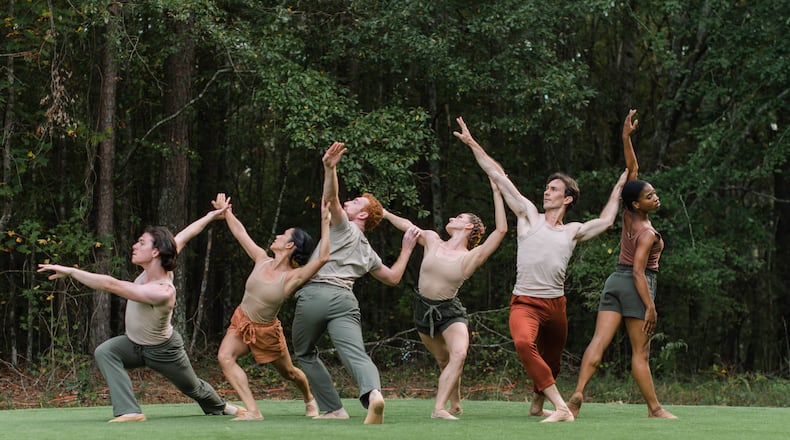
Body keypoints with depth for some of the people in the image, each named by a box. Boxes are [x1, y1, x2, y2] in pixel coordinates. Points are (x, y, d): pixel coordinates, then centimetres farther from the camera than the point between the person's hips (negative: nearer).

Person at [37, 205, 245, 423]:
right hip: (134, 344, 6)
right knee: (105, 352, -25)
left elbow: (111, 285, -47)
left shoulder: (162, 292, -42)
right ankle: (129, 411, -25)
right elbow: (184, 236, -7)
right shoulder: (161, 268, -20)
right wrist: (210, 216, 10)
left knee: (193, 388, 20)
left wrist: (70, 271, -48)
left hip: (163, 351, -6)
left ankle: (220, 406, 52)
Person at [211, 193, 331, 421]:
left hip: (266, 331, -4)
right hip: (240, 323, 4)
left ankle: (309, 400, 50)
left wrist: (325, 223, -39)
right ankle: (253, 411, -27)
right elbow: (240, 233, 3)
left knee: (288, 372, 15)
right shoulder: (262, 260, -9)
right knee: (225, 357, -24)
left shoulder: (293, 277, -25)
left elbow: (322, 258, -40)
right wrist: (226, 212, 6)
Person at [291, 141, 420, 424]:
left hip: (315, 294, -4)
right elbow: (393, 277, 38)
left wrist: (329, 168, -17)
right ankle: (373, 393, -49)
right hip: (345, 300, 4)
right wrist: (407, 248, 47)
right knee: (356, 355, -16)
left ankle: (333, 409, 9)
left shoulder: (344, 226, 14)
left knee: (304, 353, 17)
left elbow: (330, 197, -6)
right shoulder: (368, 253, 30)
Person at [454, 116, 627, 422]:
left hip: (556, 304, 4)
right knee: (524, 343, -33)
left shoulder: (573, 231, 14)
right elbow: (498, 176, 7)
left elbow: (605, 221, 28)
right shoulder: (529, 215, 7)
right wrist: (472, 143, 7)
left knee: (551, 362, 14)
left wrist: (618, 188, 30)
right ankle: (560, 407, -34)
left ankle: (537, 404, 42)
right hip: (525, 302, -4)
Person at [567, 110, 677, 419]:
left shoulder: (629, 216, 4)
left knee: (599, 342, -5)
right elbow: (638, 271, -21)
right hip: (635, 286, -7)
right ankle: (654, 408, 9)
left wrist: (626, 137, 3)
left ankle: (578, 393, -21)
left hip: (615, 281, 7)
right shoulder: (647, 233, -15)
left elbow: (632, 169, 9)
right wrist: (650, 306, -21)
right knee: (641, 352, 0)